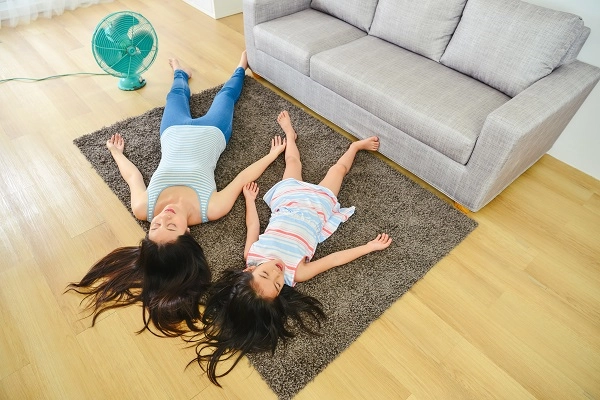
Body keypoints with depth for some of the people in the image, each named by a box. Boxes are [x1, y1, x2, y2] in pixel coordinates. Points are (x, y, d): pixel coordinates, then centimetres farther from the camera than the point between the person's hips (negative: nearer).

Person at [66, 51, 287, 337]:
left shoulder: (143, 209, -37)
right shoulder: (210, 210, -40)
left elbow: (132, 175, -15)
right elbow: (244, 176, -25)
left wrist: (116, 152, 7)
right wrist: (274, 153, -9)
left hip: (176, 132, 1)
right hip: (210, 133, -1)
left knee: (177, 94, 30)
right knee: (226, 94, 25)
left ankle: (181, 73, 68)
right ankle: (241, 68, 61)